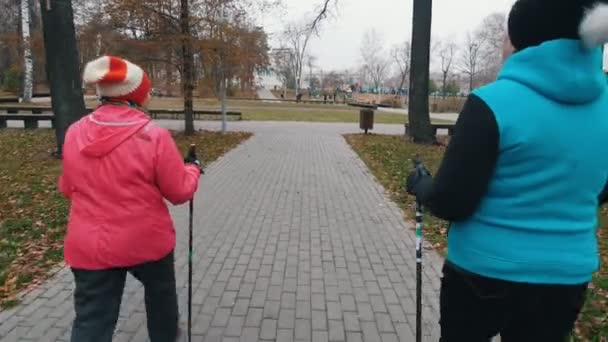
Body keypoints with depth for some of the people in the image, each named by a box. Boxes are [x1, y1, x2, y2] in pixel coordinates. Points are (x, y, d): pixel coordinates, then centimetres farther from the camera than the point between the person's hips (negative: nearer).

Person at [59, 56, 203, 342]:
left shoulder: (74, 133, -2)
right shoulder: (154, 136, -16)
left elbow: (67, 188, 11)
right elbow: (179, 192, -8)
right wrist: (192, 168, 10)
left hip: (89, 247, 3)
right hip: (148, 240, -2)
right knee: (160, 291, 26)